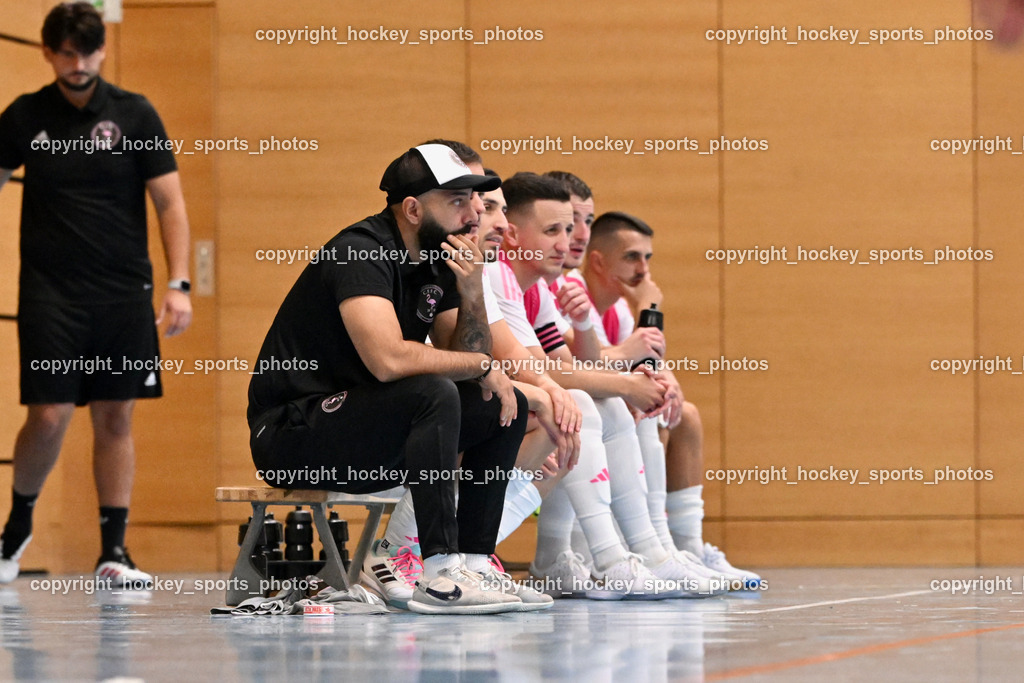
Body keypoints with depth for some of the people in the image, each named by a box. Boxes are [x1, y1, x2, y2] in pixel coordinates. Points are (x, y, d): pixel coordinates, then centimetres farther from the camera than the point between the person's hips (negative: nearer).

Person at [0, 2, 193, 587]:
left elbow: (170, 203, 0)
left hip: (124, 293, 1)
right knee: (49, 417, -8)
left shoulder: (135, 115, 0)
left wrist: (179, 285, -9)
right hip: (50, 292, 0)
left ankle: (114, 550, 6)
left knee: (115, 417, 1)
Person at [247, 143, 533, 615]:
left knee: (506, 407, 3)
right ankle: (440, 579, -32)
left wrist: (471, 293, -12)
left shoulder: (437, 260, 8)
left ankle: (472, 561, -1)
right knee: (433, 393, -31)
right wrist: (482, 366, -20)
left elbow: (466, 359, 6)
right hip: (291, 431, -9)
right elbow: (388, 359, -34)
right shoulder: (361, 253, -20)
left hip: (367, 440, 9)